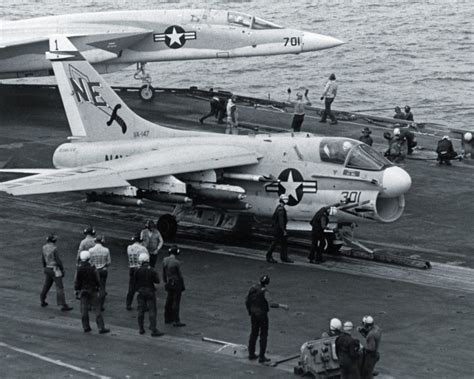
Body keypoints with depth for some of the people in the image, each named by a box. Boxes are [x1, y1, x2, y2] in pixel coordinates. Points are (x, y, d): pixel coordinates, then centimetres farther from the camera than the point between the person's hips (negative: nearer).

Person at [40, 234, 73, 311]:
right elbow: (58, 260, -19)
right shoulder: (54, 248, -21)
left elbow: (43, 258, 14)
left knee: (46, 285, 23)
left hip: (47, 269, 8)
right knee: (60, 287, -7)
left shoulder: (44, 247, 2)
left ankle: (42, 301, 34)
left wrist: (44, 267, 27)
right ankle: (63, 305, -10)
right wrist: (62, 270, -10)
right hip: (55, 270, -8)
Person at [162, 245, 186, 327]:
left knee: (169, 301, 16)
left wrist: (165, 282, 18)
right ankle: (176, 321, 1)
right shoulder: (177, 262, -21)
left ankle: (167, 319, 25)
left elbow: (164, 273, 7)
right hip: (177, 284, -6)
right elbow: (180, 275, -14)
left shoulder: (165, 260, -2)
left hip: (169, 283, 6)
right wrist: (183, 286, -4)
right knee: (176, 302, -2)